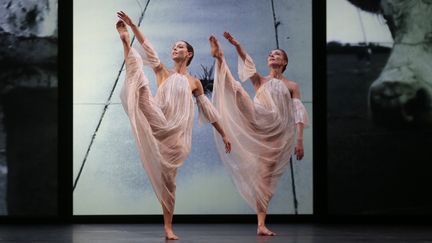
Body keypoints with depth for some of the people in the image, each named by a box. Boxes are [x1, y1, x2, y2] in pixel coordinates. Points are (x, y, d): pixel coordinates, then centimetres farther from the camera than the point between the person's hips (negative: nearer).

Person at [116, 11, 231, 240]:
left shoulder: (194, 82, 16)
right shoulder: (163, 73, 14)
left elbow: (207, 110, 19)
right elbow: (147, 49, 3)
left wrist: (223, 134, 19)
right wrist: (131, 27, -7)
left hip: (177, 133, 0)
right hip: (159, 126, 0)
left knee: (168, 178, 2)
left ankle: (168, 228, 8)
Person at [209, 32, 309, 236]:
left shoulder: (292, 86, 16)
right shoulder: (260, 81, 19)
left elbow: (298, 114, 5)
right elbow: (248, 66, -1)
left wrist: (300, 141, -7)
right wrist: (238, 47, -19)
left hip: (278, 132, -1)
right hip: (259, 122, 1)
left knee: (266, 176, -3)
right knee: (237, 90, -21)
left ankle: (261, 224, -2)